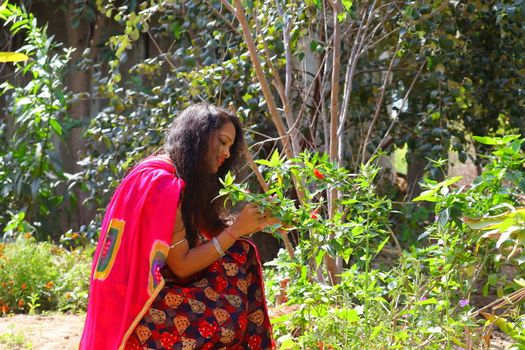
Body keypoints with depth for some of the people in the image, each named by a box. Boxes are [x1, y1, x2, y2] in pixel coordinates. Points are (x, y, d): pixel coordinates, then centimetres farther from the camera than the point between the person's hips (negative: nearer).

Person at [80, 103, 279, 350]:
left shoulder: (179, 179, 13)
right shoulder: (162, 181, -18)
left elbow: (202, 241, 10)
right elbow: (181, 266, -18)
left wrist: (249, 225, 6)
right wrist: (235, 230, -14)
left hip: (150, 290, 10)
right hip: (138, 307, -10)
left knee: (239, 255, 1)